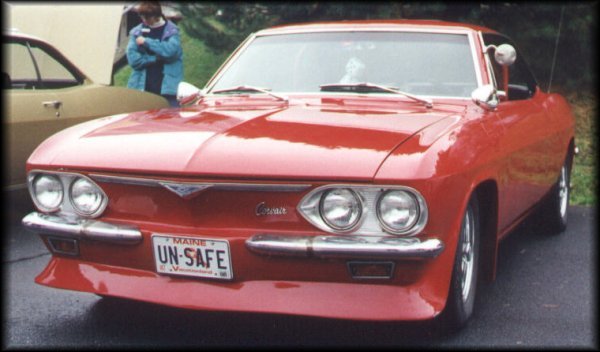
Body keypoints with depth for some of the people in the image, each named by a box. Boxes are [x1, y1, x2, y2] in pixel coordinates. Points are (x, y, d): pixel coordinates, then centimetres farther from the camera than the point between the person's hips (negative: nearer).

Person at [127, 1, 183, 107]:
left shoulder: (171, 31, 2)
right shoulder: (136, 32, 7)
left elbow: (171, 50, -17)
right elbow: (133, 59, -3)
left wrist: (146, 42, -10)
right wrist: (158, 57, -8)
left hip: (167, 88, -2)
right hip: (141, 88, 2)